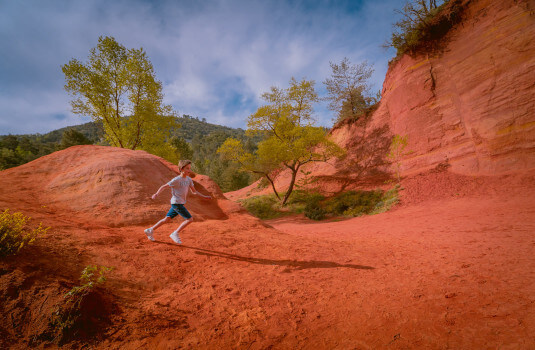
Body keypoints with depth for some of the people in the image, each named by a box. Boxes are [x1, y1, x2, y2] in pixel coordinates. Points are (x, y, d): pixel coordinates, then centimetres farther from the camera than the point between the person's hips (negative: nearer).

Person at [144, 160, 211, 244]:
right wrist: (156, 194, -20)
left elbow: (194, 191, 11)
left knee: (167, 219, 17)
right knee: (190, 219, -10)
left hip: (180, 203, 8)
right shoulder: (177, 179, -14)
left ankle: (150, 230, 31)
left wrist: (204, 196, 4)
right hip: (176, 203, -8)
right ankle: (175, 234, 0)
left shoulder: (189, 179, 7)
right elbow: (164, 186, -9)